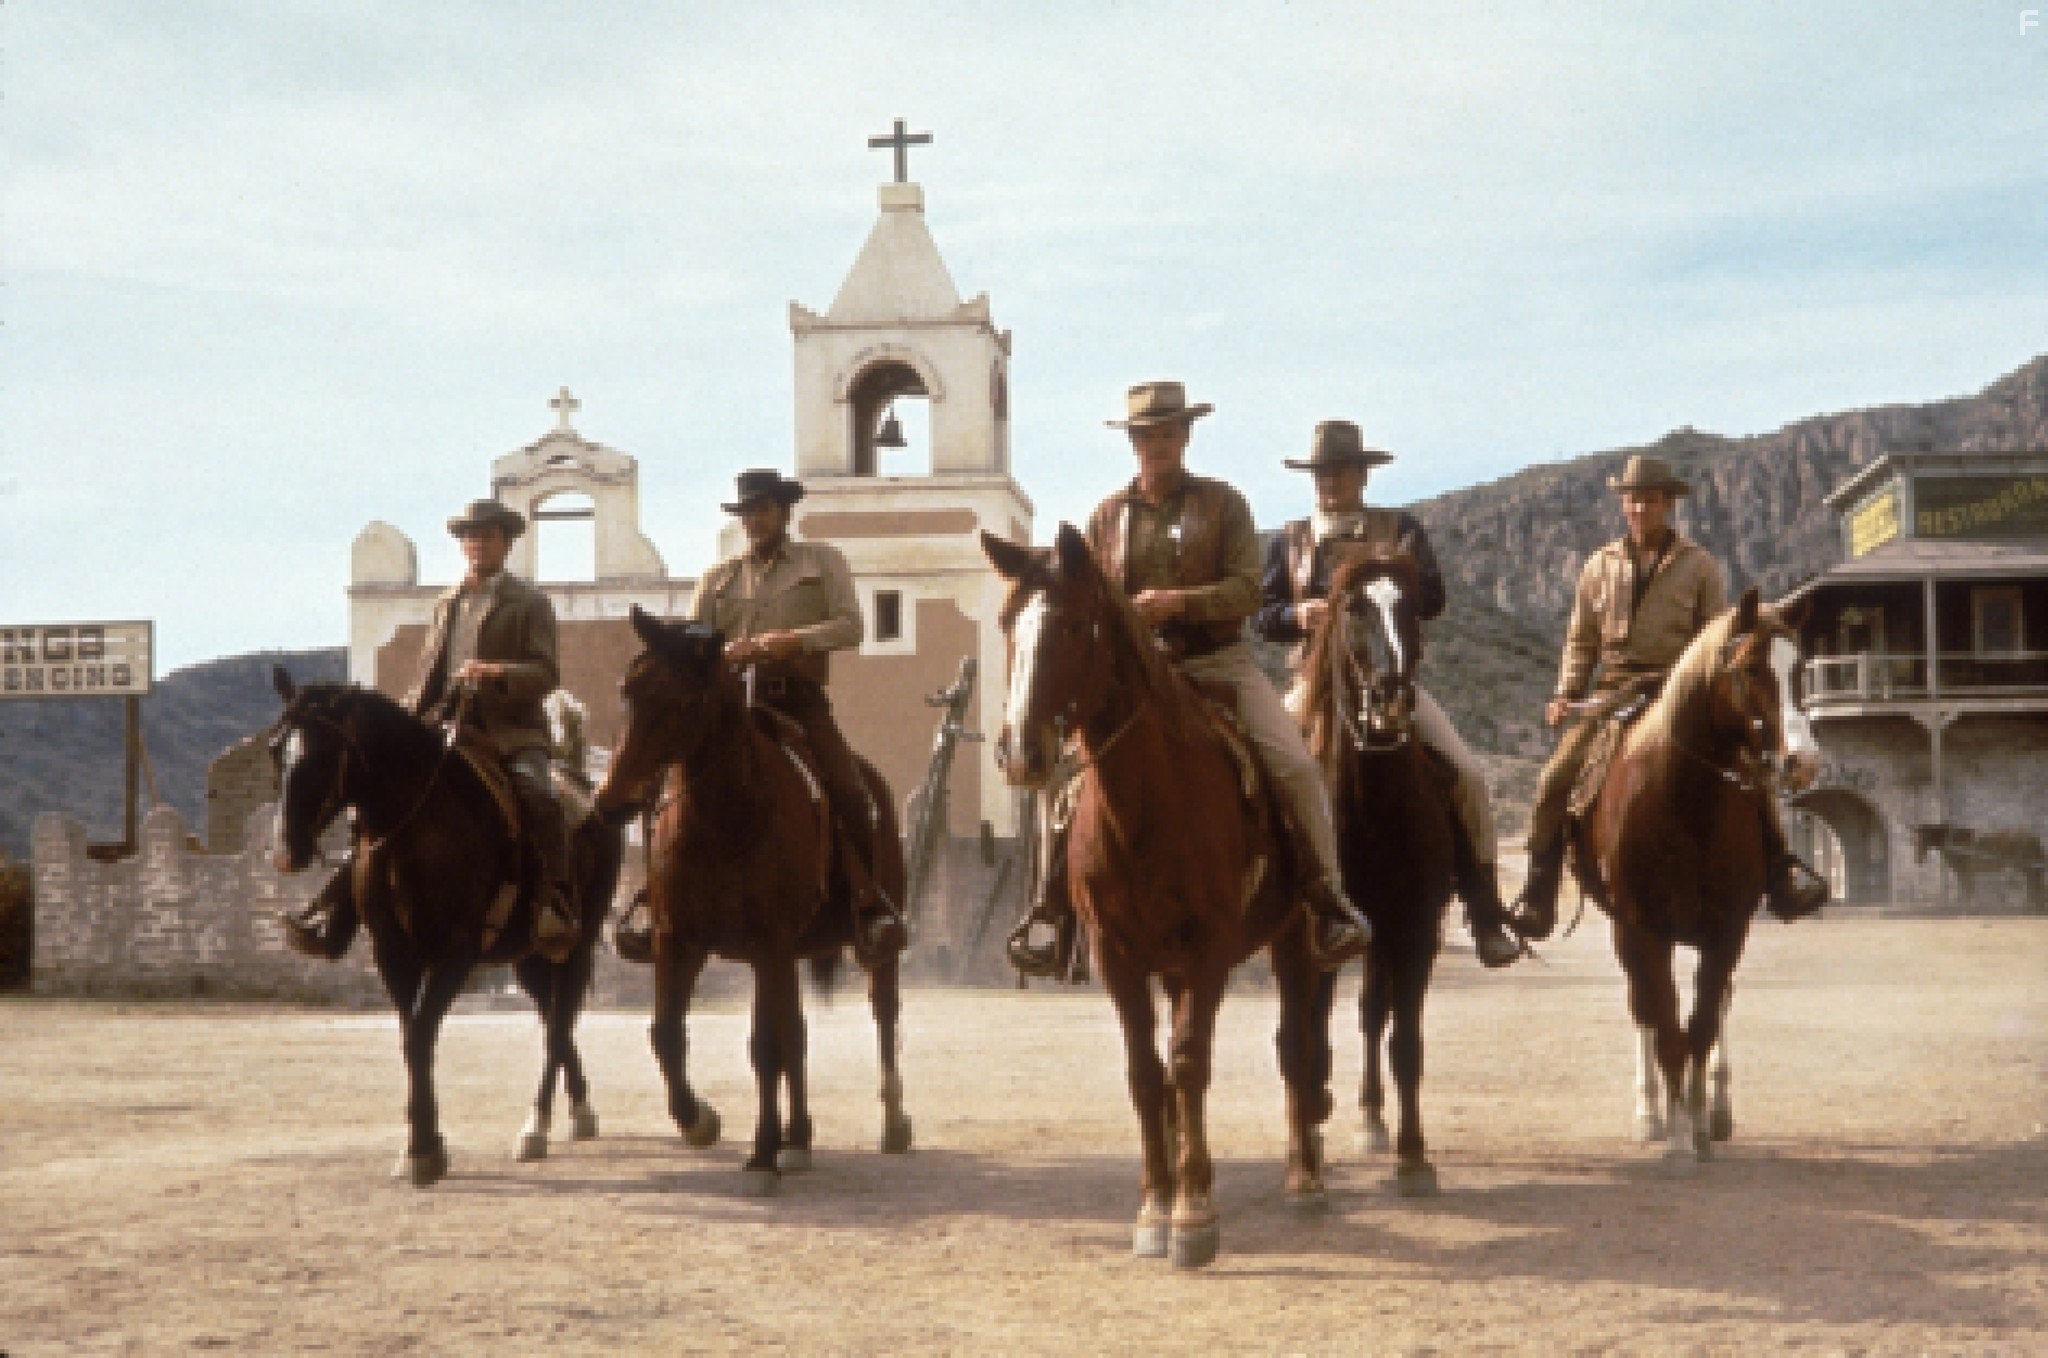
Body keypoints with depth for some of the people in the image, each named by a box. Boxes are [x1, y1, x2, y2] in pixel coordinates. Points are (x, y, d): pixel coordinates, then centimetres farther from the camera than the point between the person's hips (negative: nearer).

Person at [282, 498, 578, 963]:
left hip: (512, 737, -5)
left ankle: (557, 911, -36)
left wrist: (495, 672, -23)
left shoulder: (529, 604, 6)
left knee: (538, 801, -34)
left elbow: (547, 673, -6)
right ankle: (332, 918, -3)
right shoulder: (447, 605, 22)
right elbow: (428, 678, 22)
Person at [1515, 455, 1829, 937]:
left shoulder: (1699, 565, 6)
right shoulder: (1600, 566, 13)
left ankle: (1782, 875, -18)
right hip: (1613, 694, 2)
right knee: (1556, 779, -15)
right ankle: (1538, 894, -7)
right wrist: (1565, 695, 4)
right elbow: (1581, 639, 18)